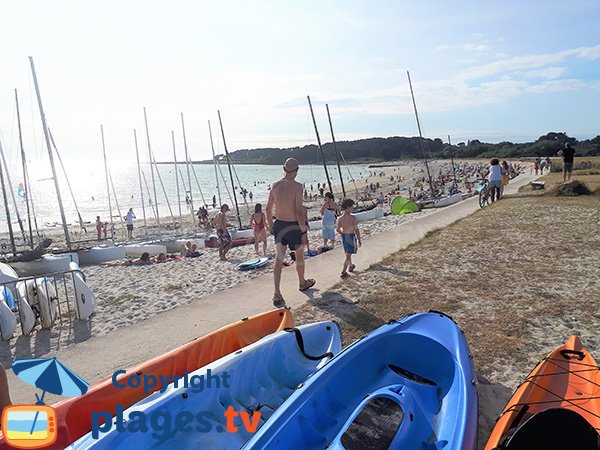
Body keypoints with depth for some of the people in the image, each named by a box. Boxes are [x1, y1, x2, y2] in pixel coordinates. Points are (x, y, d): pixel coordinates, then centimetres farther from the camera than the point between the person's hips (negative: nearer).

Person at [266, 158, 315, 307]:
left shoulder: (275, 185, 0)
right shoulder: (297, 186, -18)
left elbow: (268, 208, 6)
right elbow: (299, 212, -22)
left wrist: (270, 225, 19)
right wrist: (304, 232, -15)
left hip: (279, 225, 5)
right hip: (294, 226, -4)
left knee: (279, 258, 6)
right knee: (299, 256, 19)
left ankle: (277, 294, -1)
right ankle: (302, 283, 40)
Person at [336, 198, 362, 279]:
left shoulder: (340, 218, -7)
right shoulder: (353, 217, -19)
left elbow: (337, 229, -1)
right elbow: (356, 229, -16)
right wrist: (359, 240, -7)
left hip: (344, 236, 5)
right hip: (351, 236, -5)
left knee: (348, 253, 25)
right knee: (348, 255, 3)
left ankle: (350, 266, 45)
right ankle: (343, 272, -1)